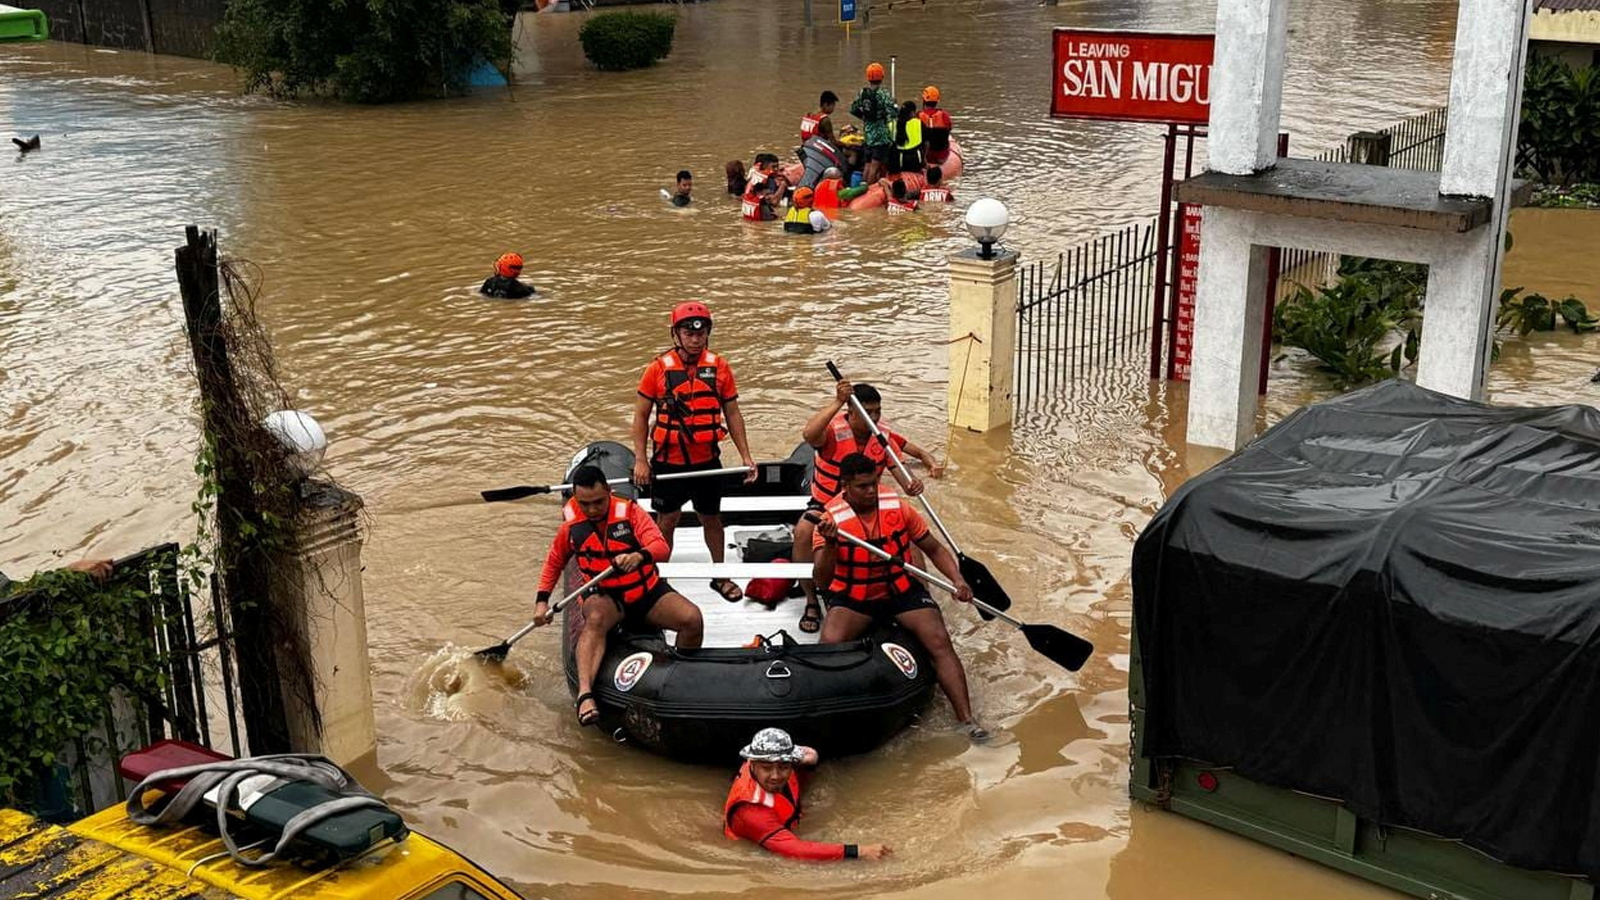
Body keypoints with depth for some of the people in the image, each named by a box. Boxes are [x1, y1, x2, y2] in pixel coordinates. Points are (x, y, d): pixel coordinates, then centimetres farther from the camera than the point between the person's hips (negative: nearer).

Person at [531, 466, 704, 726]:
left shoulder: (630, 511, -11)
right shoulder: (571, 526, -3)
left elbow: (662, 547, -23)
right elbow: (554, 563, 15)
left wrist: (639, 556, -45)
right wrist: (542, 601, 6)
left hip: (647, 591, 0)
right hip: (605, 597, 0)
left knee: (692, 618, -24)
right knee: (595, 619, -37)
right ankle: (585, 695, -52)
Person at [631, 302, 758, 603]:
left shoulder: (719, 366, -2)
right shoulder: (659, 368, -8)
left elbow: (732, 413, 5)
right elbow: (641, 415, -2)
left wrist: (745, 455, 2)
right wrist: (640, 460, -7)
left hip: (707, 460, 2)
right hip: (669, 462, -2)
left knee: (712, 518, 15)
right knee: (667, 521, 7)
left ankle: (720, 576, 32)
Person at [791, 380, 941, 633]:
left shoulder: (884, 436, -8)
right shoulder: (833, 429, -22)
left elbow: (902, 476, -10)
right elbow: (808, 434, -47)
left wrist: (913, 485, -34)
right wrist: (838, 402, -49)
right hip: (825, 505, -3)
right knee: (803, 531, -35)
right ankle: (811, 602, -16)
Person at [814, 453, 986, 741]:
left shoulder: (898, 507, -6)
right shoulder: (831, 519, -13)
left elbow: (934, 549, 5)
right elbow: (822, 580, -21)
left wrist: (957, 579, -12)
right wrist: (830, 544, -38)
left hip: (901, 590, 2)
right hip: (853, 597, -2)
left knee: (939, 641, -19)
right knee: (830, 643, -29)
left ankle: (966, 718, -18)